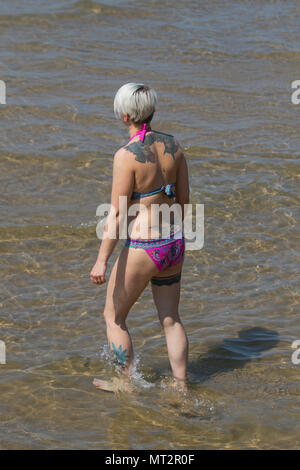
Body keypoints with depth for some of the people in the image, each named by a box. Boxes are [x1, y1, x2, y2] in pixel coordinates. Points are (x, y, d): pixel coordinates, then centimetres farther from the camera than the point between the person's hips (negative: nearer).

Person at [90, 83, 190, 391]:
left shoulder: (127, 155, -19)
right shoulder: (172, 145, 0)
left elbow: (116, 214, -19)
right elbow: (184, 199, 9)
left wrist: (102, 261, -14)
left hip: (143, 249, -6)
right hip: (173, 245, 7)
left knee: (114, 317, 15)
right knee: (170, 320, 21)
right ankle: (181, 386, 27)